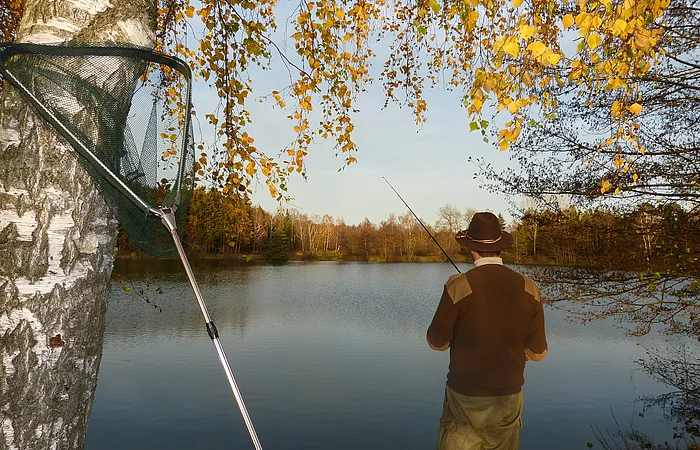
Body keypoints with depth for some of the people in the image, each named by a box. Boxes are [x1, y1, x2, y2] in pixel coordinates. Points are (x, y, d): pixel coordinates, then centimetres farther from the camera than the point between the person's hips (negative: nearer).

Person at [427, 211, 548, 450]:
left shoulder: (458, 286, -17)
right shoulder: (528, 289, -6)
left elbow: (437, 342, -7)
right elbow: (537, 352, 1)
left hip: (466, 397, -4)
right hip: (509, 397, 4)